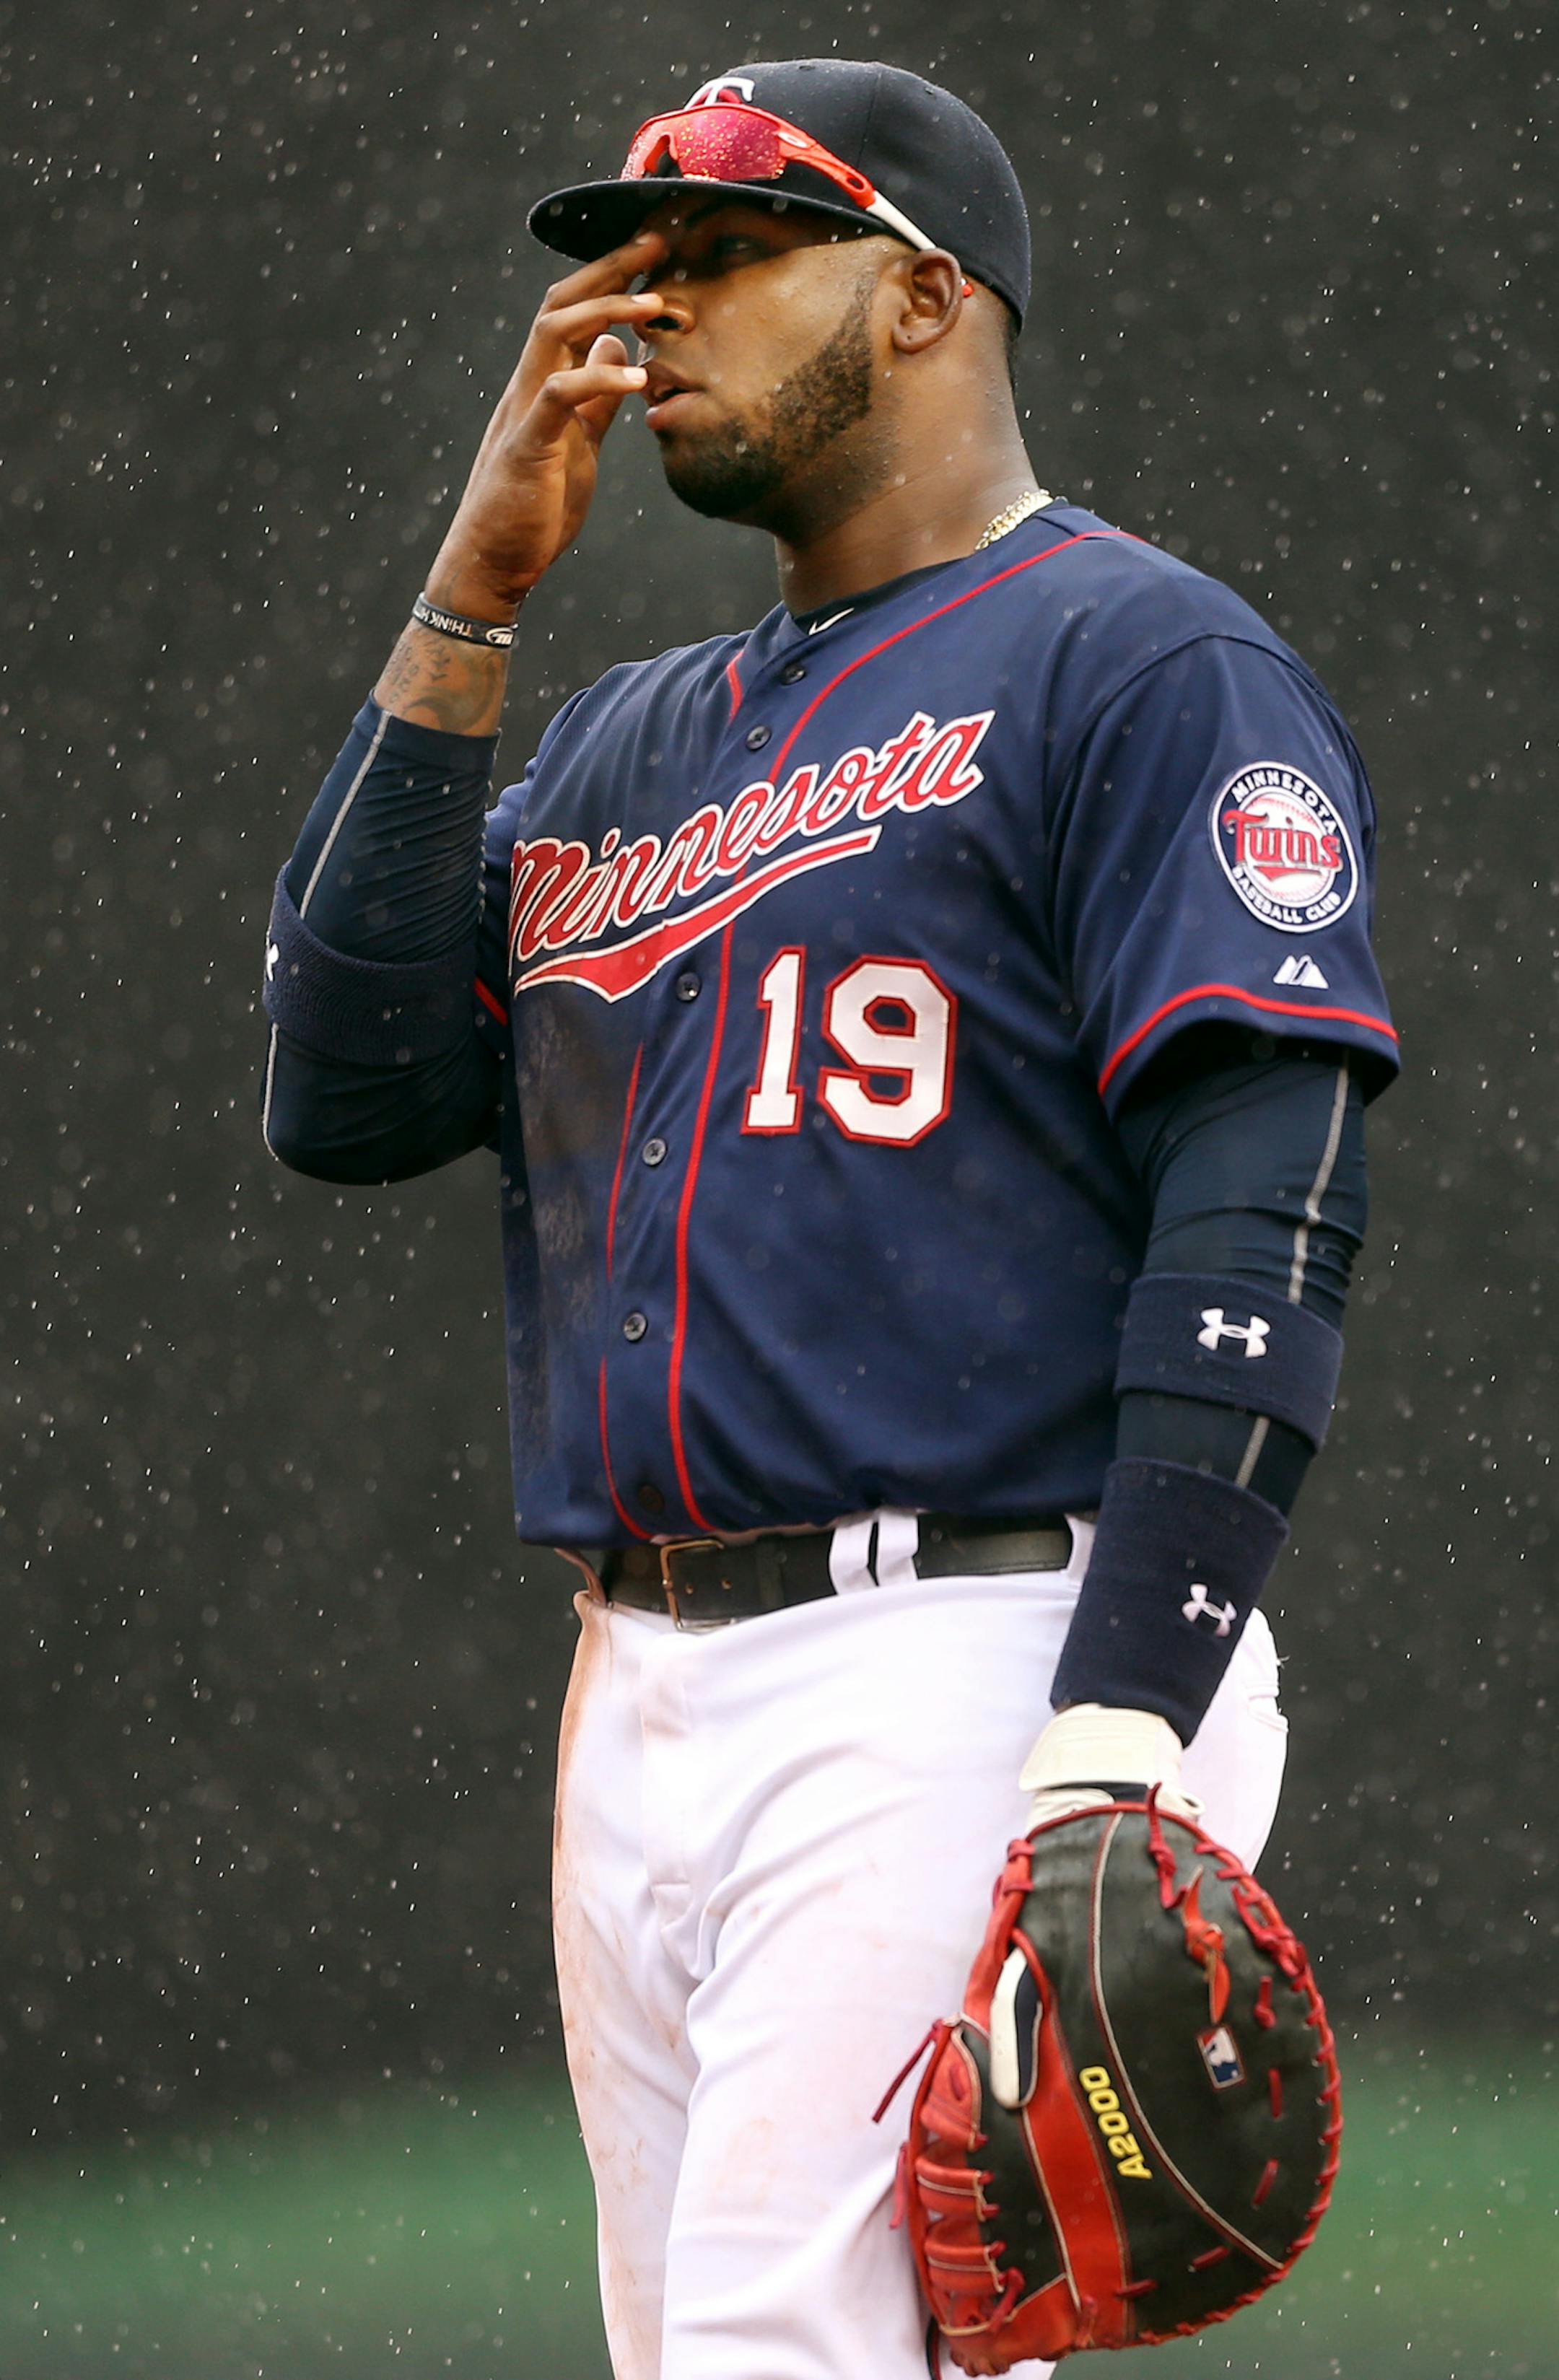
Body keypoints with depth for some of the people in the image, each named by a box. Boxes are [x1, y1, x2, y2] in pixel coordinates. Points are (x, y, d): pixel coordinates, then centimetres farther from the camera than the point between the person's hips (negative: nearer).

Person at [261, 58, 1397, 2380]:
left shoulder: (1143, 664, -2)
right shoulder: (623, 736, 23)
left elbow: (1265, 1209, -12)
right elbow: (345, 1095, 11)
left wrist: (1122, 1742, -22)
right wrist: (473, 600, 8)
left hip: (963, 1678, -8)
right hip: (642, 1704, 8)